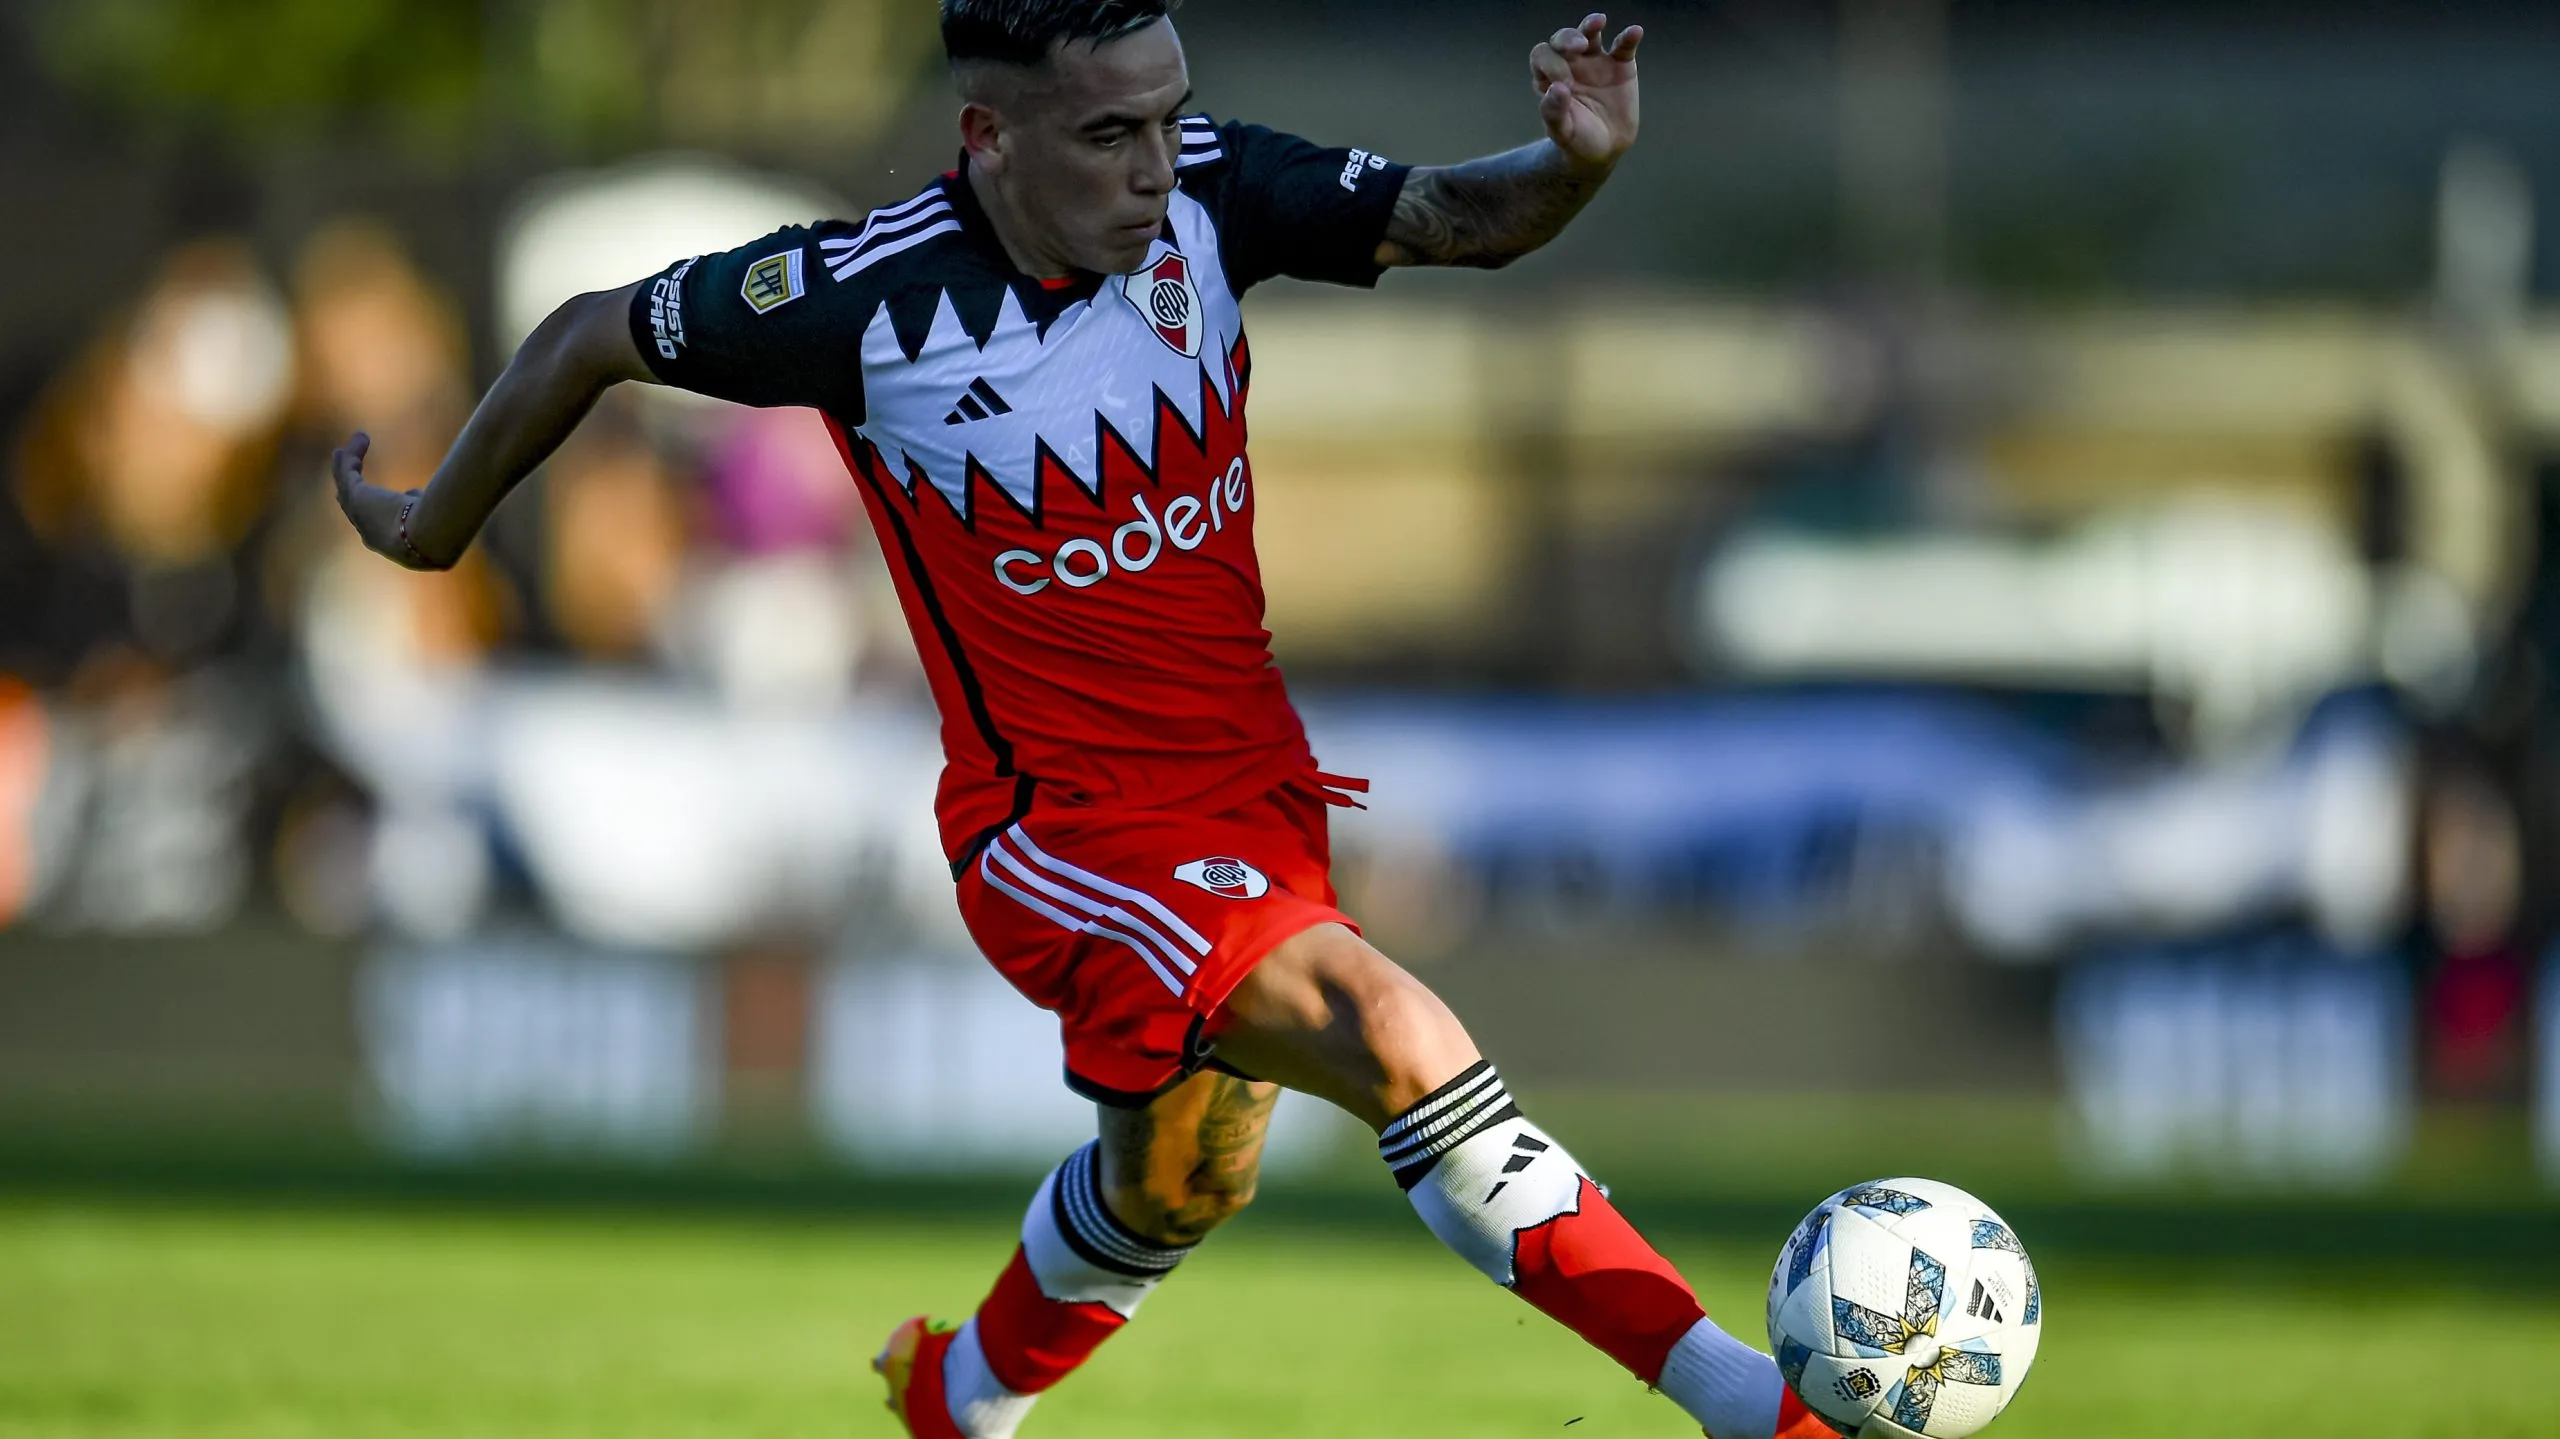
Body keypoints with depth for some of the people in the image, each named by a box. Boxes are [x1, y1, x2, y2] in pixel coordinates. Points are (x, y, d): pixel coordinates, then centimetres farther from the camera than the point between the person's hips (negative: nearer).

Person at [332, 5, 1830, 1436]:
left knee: (1175, 1187, 25)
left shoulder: (1203, 194, -10)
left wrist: (1578, 162, -34)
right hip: (1069, 827, -6)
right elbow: (593, 336, -5)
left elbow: (1454, 216, -11)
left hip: (1249, 794, 6)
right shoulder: (873, 297, -20)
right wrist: (432, 530, 8)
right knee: (1395, 1037, -26)